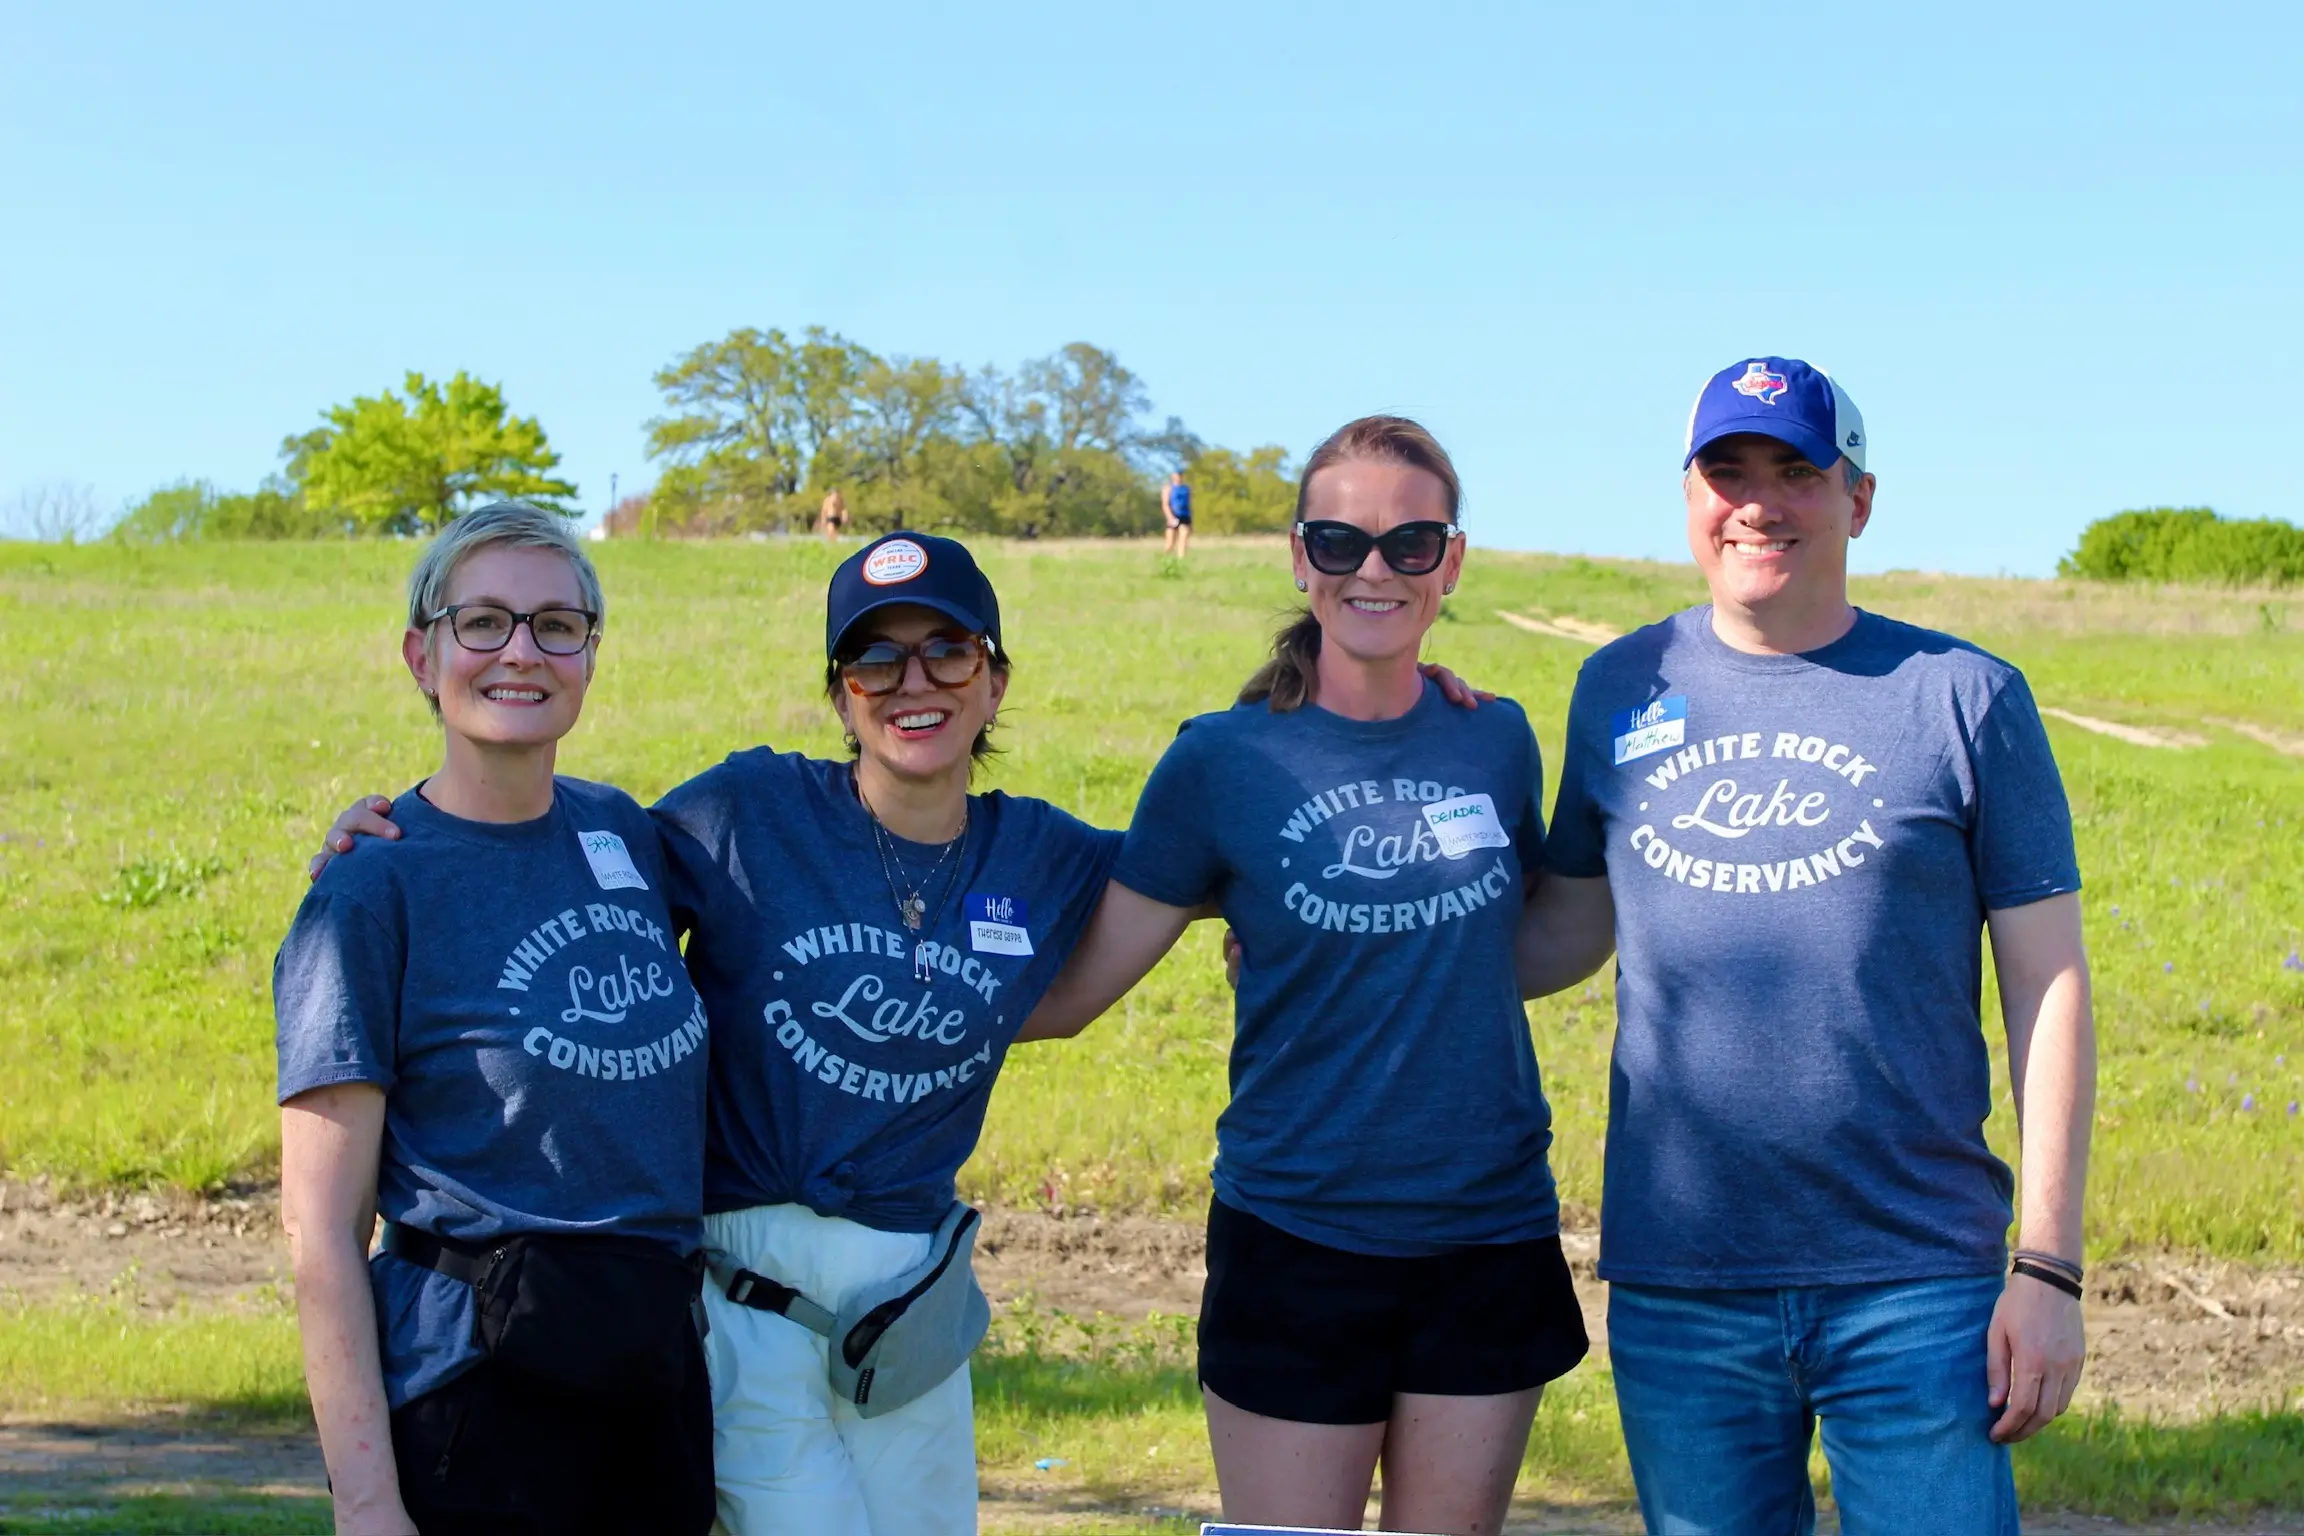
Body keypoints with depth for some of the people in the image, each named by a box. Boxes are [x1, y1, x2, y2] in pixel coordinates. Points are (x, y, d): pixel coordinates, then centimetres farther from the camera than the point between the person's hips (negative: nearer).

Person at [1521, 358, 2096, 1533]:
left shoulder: (1964, 698, 0)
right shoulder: (1621, 689, 7)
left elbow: (2048, 986, -1)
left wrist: (2049, 1267, -5)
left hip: (1915, 1287, -2)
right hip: (1677, 1289, 3)